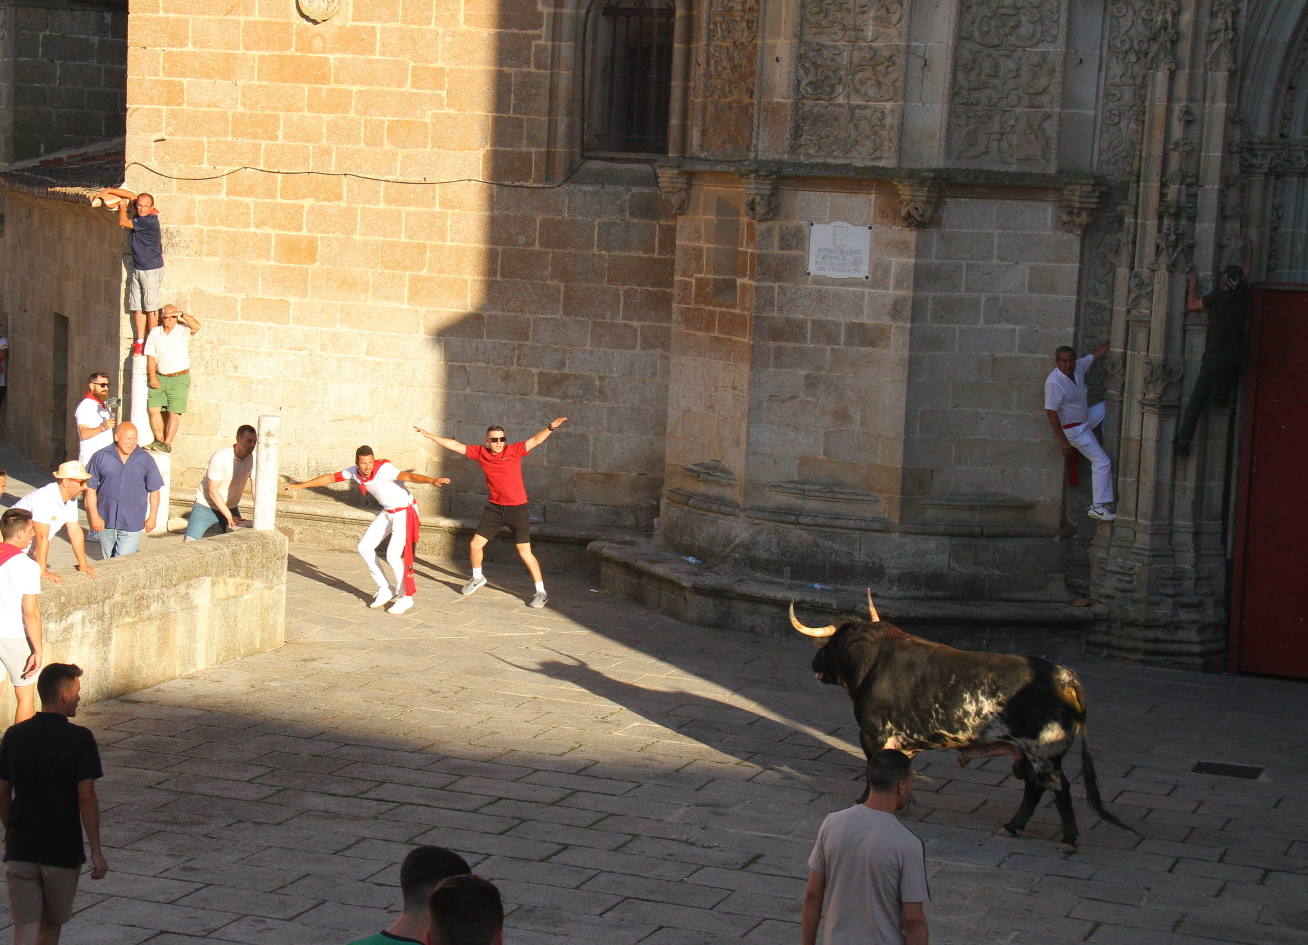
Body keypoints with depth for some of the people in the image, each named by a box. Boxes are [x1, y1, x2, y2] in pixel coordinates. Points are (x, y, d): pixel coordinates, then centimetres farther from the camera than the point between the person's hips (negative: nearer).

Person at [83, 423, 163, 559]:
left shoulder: (146, 460, 0)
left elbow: (154, 490, 7)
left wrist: (152, 517, 6)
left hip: (132, 523, -1)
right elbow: (90, 489, 0)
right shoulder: (101, 458, -1)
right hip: (106, 521, 1)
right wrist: (94, 516, -5)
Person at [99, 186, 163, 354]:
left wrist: (122, 207, 7)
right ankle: (139, 341, 9)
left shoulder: (149, 221, -19)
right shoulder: (138, 215, 4)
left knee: (150, 308, -5)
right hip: (136, 269, 8)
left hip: (152, 270, -8)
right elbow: (131, 195, 18)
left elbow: (123, 222, -10)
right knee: (137, 307, 5)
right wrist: (109, 191, 13)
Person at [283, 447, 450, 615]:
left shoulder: (384, 470, -29)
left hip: (405, 512, -8)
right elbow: (330, 478, 8)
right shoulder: (355, 472, -6)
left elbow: (408, 476, -45)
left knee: (394, 555, -14)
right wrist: (300, 486, 16)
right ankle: (384, 590, 18)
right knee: (364, 547, 7)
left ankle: (405, 597, 5)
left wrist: (432, 480, -63)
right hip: (388, 512, 8)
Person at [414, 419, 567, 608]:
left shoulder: (514, 451, -11)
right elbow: (455, 445, 5)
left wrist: (550, 428, -40)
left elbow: (535, 440, -22)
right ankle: (477, 578, 37)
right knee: (475, 545, 9)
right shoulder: (480, 452, -1)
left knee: (524, 552, -6)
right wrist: (429, 435, 6)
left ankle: (541, 592, 5)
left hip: (517, 509, -4)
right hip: (494, 508, 4)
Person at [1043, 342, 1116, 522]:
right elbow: (1051, 413, -28)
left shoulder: (1077, 367, -6)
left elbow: (1096, 354, 11)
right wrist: (1062, 441, -27)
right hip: (1074, 429, -9)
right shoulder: (1054, 383, -29)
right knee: (1102, 462, -9)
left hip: (1085, 418, 9)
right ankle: (1098, 507, -7)